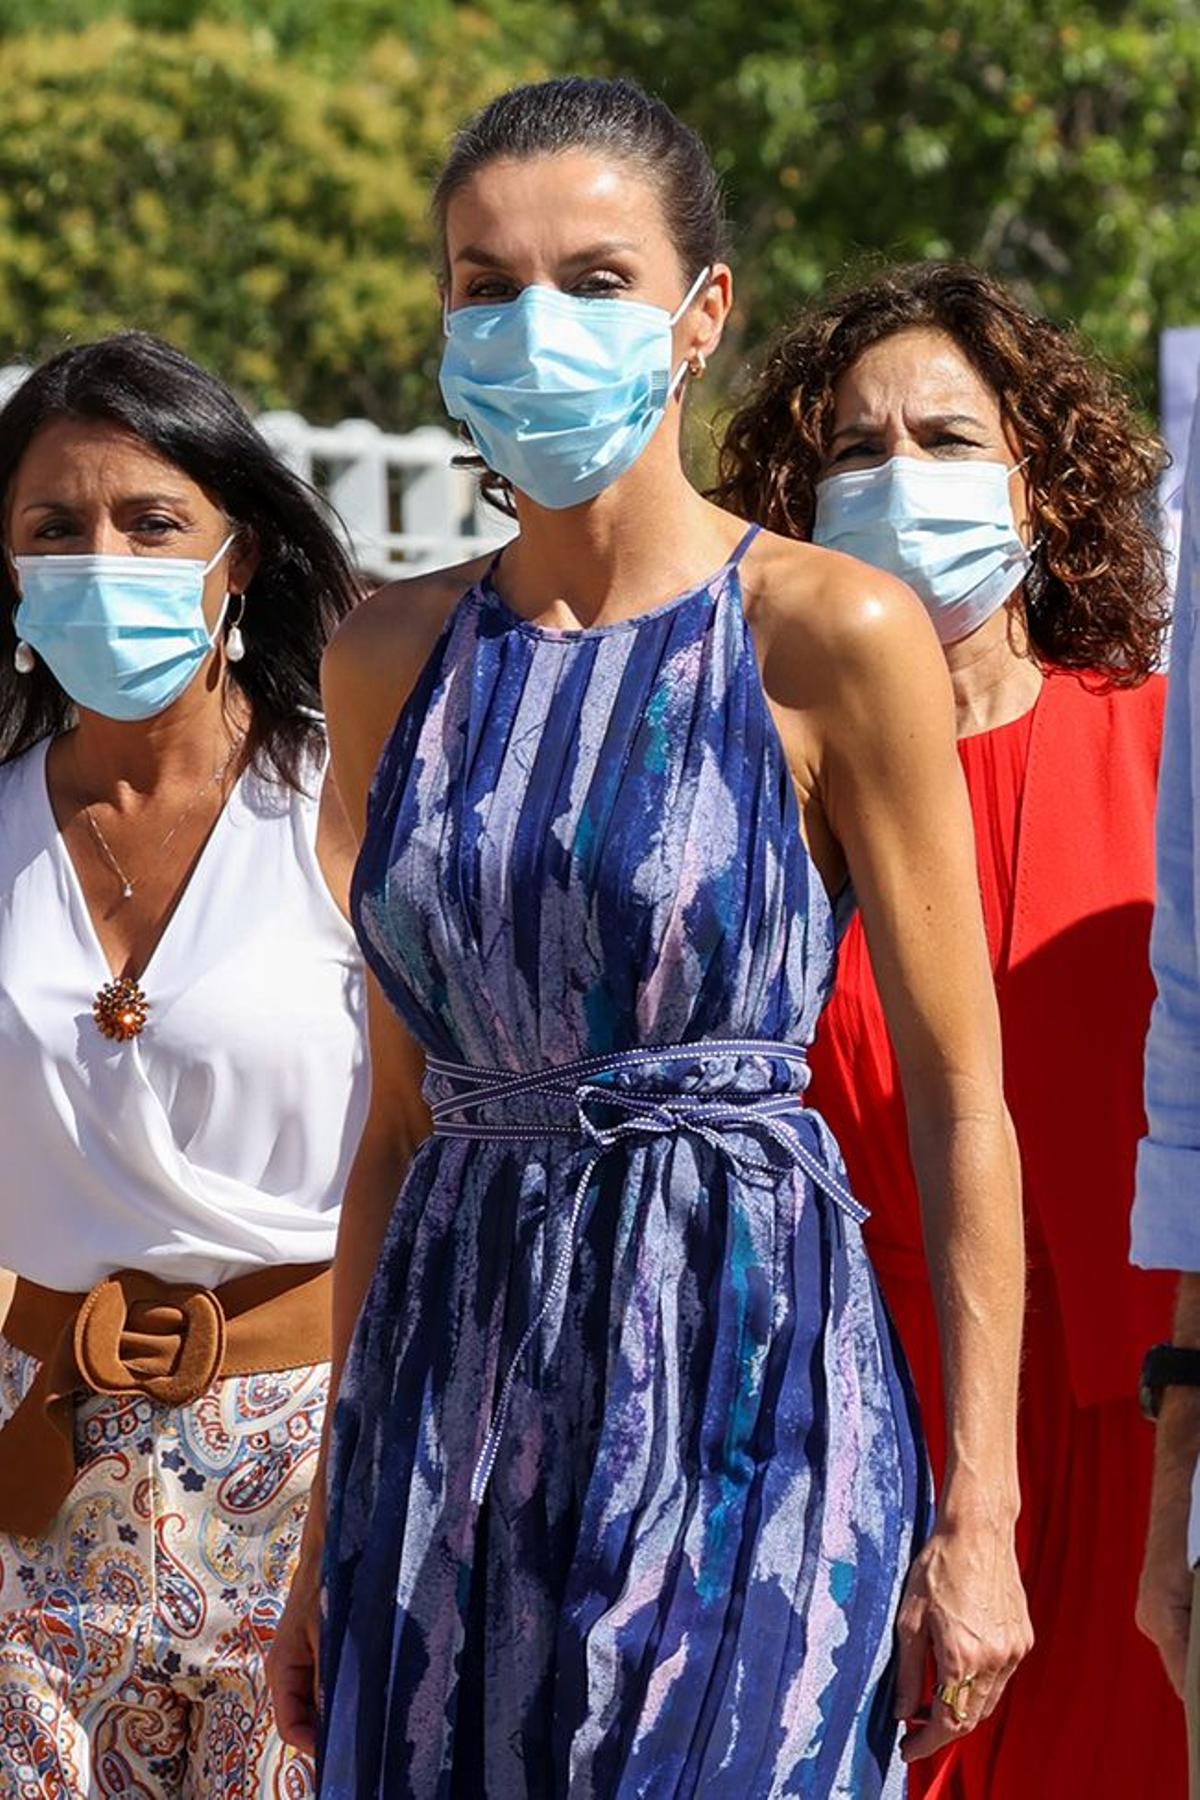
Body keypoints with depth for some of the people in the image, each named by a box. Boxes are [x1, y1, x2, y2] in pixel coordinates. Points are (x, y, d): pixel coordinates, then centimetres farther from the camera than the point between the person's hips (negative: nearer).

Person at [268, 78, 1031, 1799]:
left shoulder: (832, 639, -5)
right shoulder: (393, 657, 8)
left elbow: (963, 1104, -5)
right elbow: (403, 1108, 13)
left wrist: (977, 1519, -10)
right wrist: (335, 1526, 13)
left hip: (744, 1382, -4)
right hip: (453, 1397, 4)